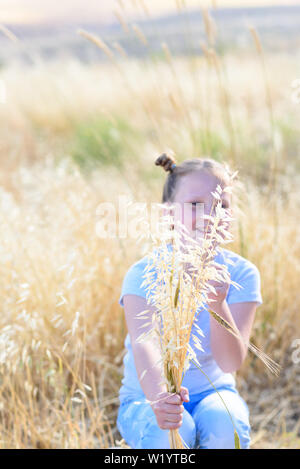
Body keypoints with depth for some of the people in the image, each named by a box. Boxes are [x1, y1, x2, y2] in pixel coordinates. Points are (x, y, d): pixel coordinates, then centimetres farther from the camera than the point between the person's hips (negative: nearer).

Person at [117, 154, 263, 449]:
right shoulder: (144, 273, -17)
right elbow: (143, 344, -35)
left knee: (227, 425, -32)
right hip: (145, 399, -1)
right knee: (167, 432, -34)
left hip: (212, 392, 2)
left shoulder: (241, 273, -12)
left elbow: (231, 363, -22)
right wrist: (158, 398, -56)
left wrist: (218, 305, -41)